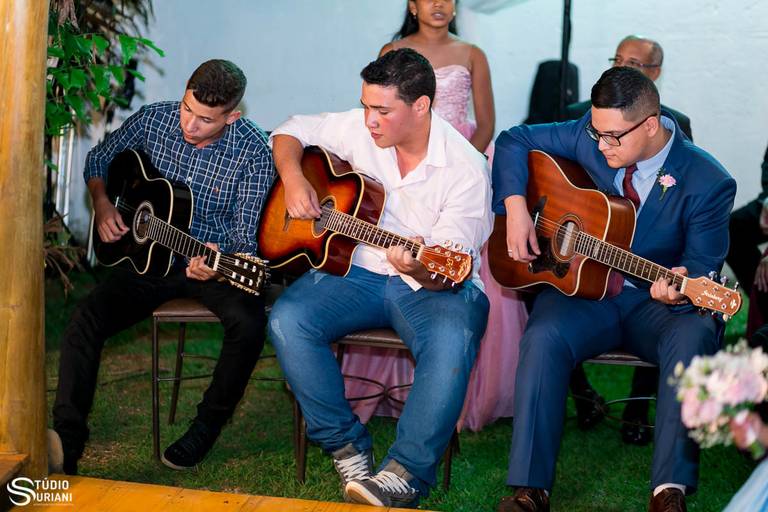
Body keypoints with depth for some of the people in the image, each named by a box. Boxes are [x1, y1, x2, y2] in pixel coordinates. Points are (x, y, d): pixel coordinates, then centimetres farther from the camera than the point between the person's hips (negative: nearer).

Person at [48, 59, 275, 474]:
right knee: (86, 320, -22)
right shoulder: (153, 120, -3)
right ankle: (66, 442, -25)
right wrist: (102, 206, -2)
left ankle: (208, 425, -9)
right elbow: (98, 161, 16)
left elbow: (248, 231, -16)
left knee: (248, 323, -32)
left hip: (215, 262, -2)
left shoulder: (252, 152, -14)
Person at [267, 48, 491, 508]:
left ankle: (407, 474, -32)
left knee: (452, 340, -37)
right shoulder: (360, 129, -2)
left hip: (436, 285, -4)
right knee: (288, 319, -23)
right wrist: (293, 177, -7)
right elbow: (293, 131, 14)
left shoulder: (466, 168, -15)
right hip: (359, 268, 4)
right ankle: (347, 447, -13)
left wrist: (421, 270, -41)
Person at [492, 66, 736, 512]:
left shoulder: (708, 184, -12)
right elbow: (514, 140, 7)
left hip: (657, 303, -2)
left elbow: (703, 268, -9)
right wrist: (515, 207, -8)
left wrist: (682, 286, -34)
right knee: (544, 337, -30)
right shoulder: (591, 134, -4)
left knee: (694, 337, -35)